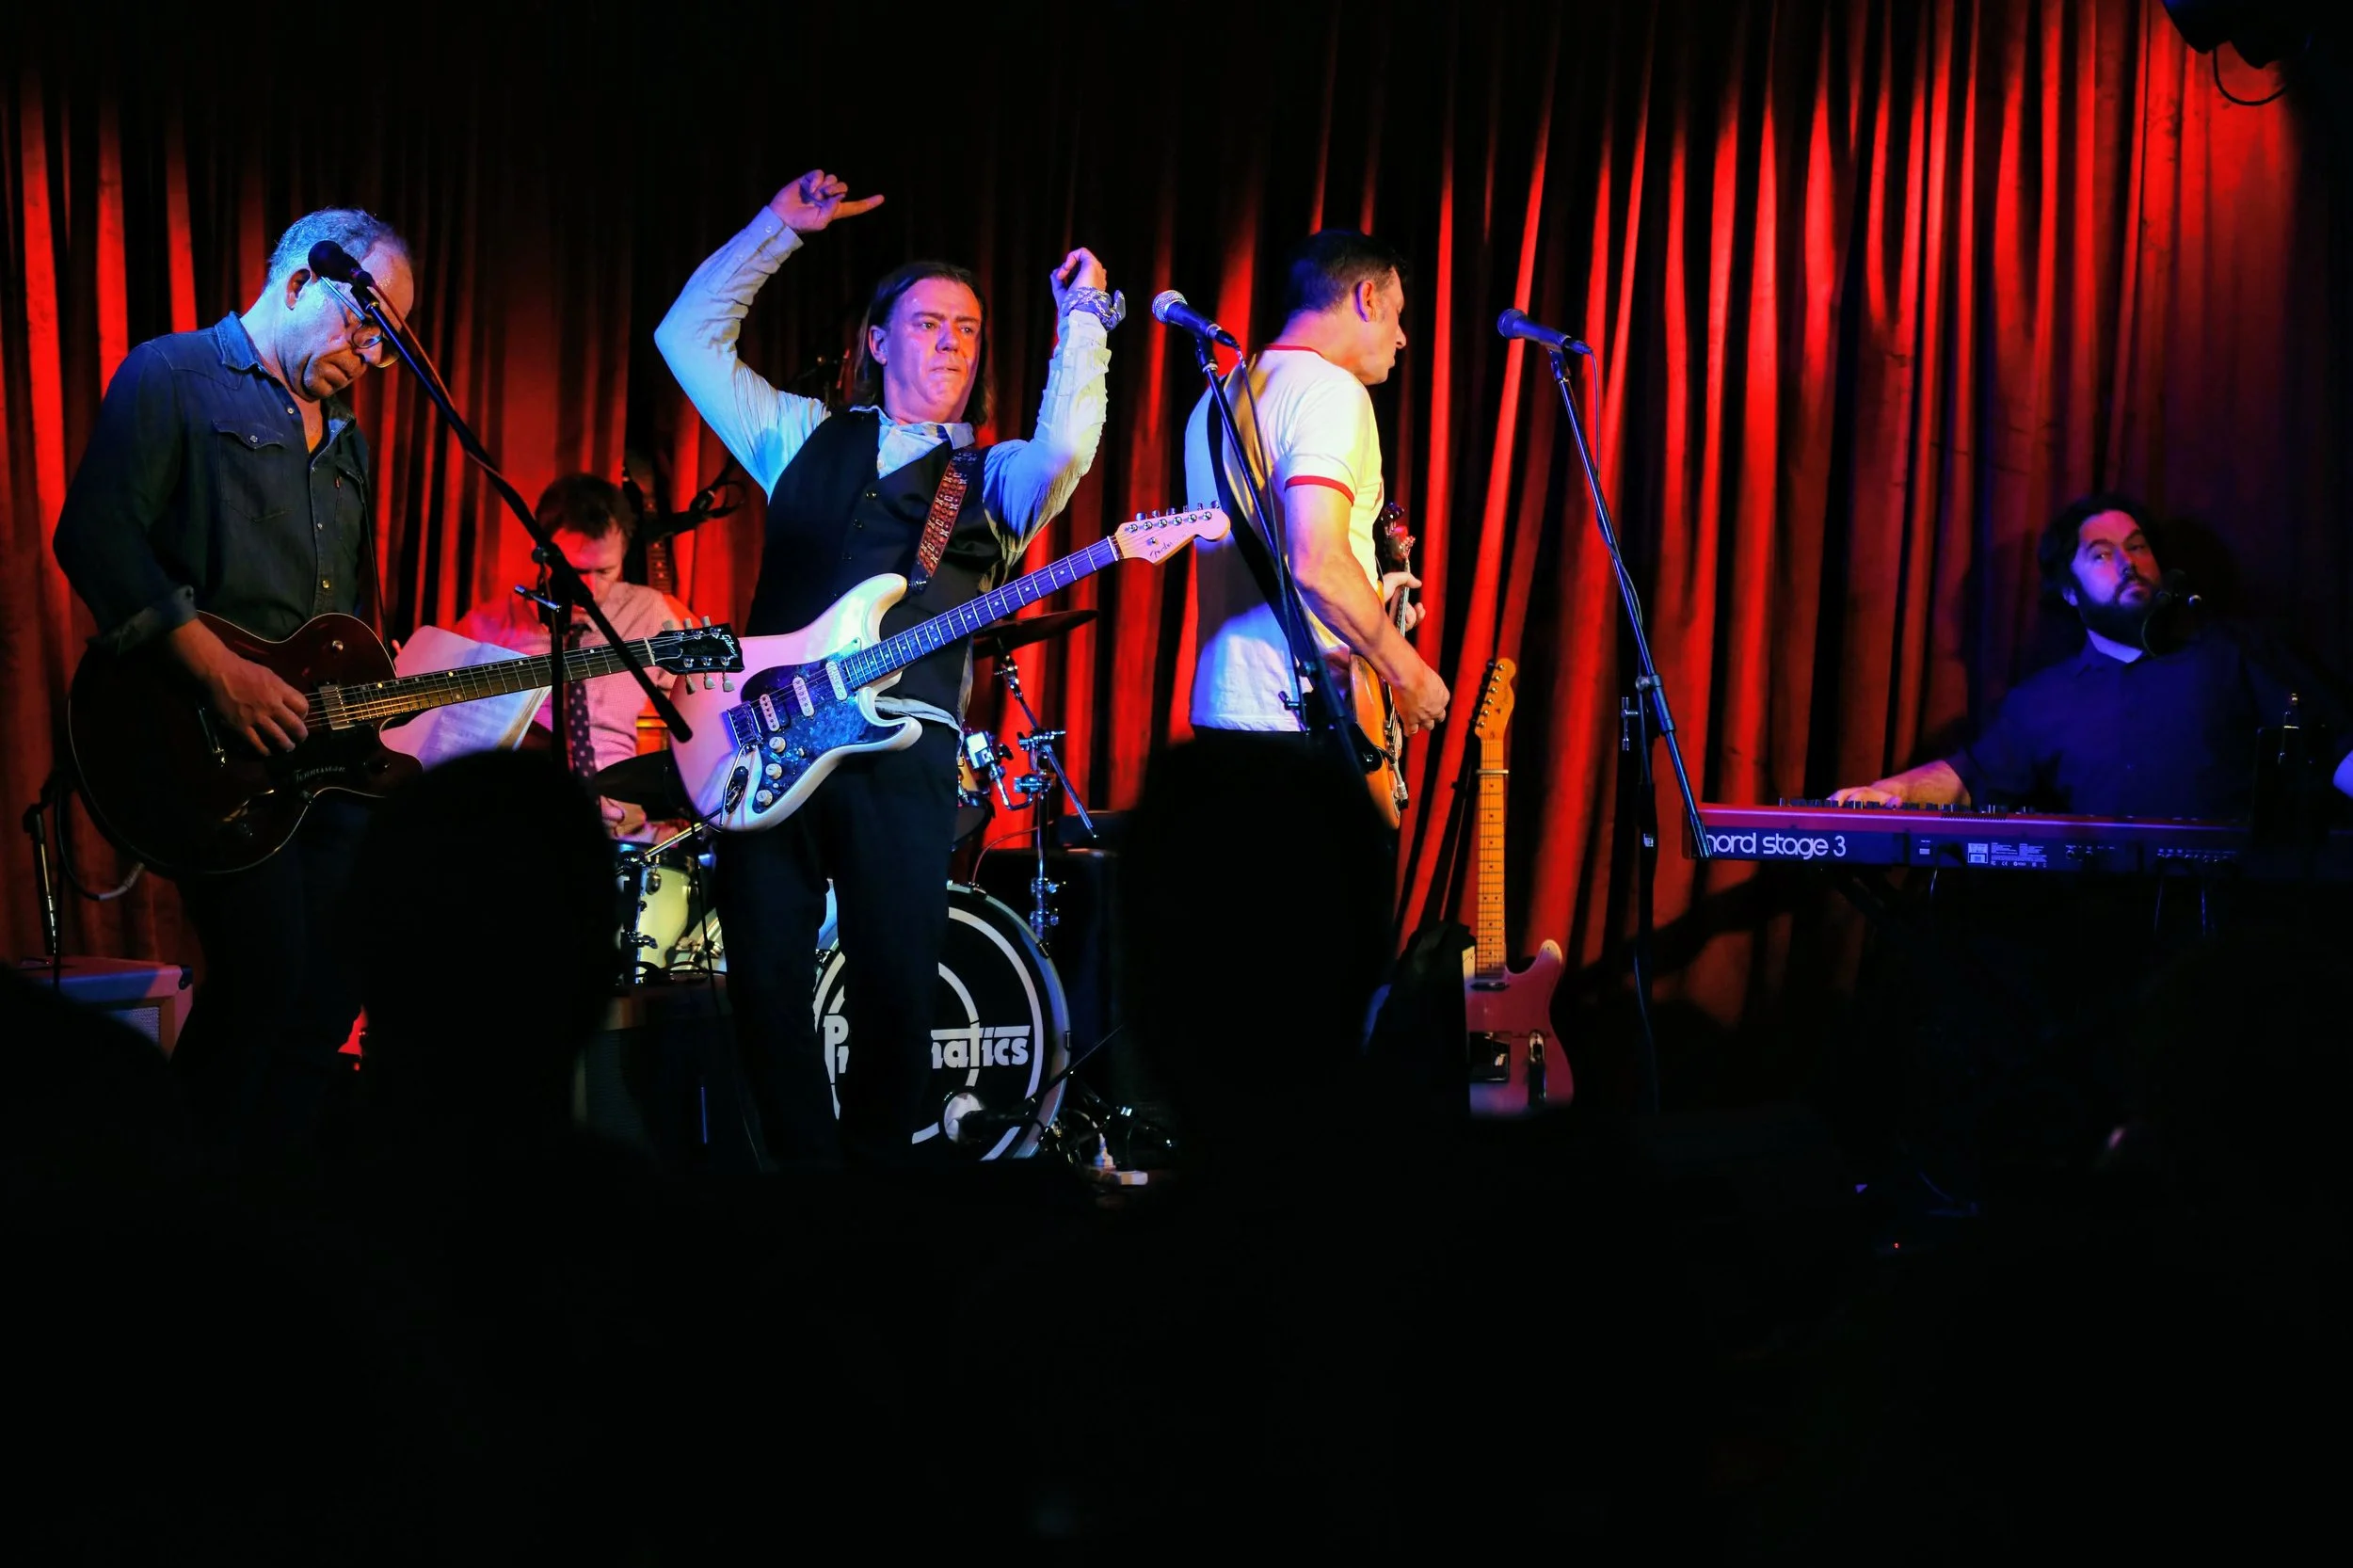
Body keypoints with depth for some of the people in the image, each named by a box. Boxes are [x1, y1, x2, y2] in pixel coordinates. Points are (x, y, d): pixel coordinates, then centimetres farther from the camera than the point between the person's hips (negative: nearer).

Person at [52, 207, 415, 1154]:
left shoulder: (346, 440, 24)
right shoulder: (174, 378, -2)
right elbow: (96, 535, -14)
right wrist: (216, 670, -20)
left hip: (325, 744, 8)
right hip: (211, 749, -8)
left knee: (341, 972, 4)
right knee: (267, 967, -16)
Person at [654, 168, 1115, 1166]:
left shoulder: (996, 477, 14)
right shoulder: (804, 439, 20)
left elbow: (1064, 450, -9)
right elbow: (689, 336, 19)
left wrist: (1082, 320, -11)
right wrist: (781, 227, 15)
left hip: (903, 746, -1)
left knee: (898, 990, -4)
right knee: (767, 981, -4)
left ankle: (873, 1165, 9)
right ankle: (805, 1167, 4)